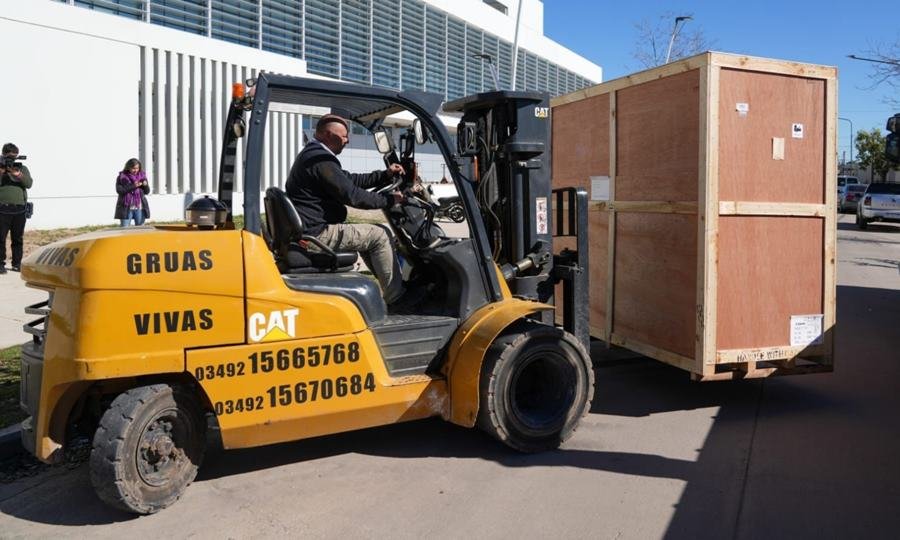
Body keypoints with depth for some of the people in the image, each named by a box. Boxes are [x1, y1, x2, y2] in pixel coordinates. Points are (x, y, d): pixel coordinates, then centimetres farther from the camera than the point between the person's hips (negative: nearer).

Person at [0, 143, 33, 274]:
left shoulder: (23, 168, 11)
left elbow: (29, 184, -3)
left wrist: (18, 174, -19)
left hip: (19, 209, 2)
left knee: (18, 238, 7)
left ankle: (17, 264, 15)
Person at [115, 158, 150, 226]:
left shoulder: (142, 176, 10)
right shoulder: (122, 177, 0)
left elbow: (147, 191, 10)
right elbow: (119, 190, -11)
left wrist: (145, 185, -11)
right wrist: (133, 186, -18)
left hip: (140, 208, 3)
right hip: (126, 208, -3)